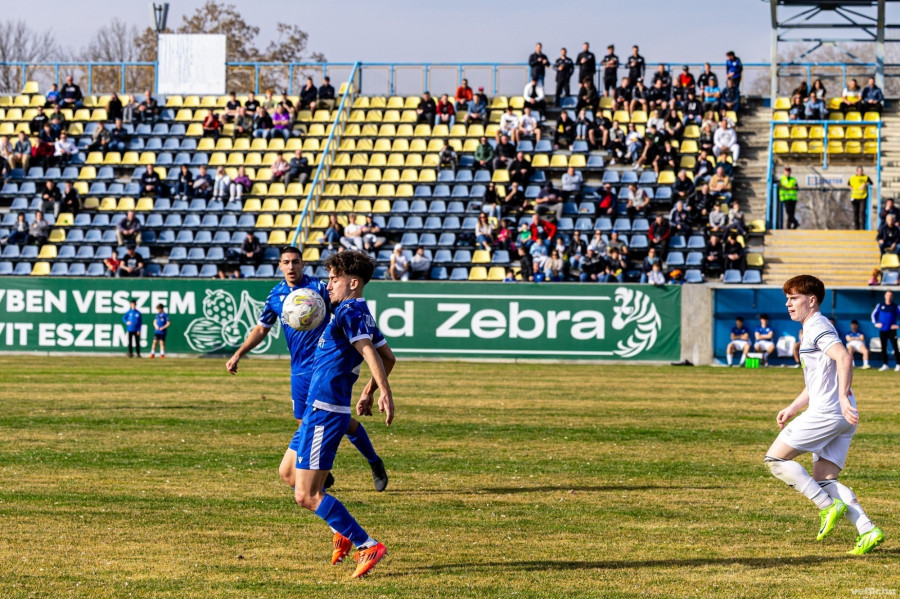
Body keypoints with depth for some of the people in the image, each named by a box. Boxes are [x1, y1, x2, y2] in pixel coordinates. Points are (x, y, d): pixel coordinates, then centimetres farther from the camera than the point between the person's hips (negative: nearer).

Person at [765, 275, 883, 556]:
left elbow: (844, 358, -25)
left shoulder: (817, 327, -8)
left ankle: (828, 506, -7)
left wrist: (843, 397, -32)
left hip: (826, 413, -10)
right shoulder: (812, 330, 24)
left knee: (775, 459, -2)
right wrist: (792, 409, 28)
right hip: (841, 419, 10)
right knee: (823, 480, 7)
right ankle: (868, 530, -7)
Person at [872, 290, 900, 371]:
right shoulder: (880, 306, 8)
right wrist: (875, 323, 6)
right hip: (882, 330, 2)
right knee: (883, 348, 4)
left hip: (892, 330, -2)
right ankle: (884, 365, 11)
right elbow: (873, 314, 18)